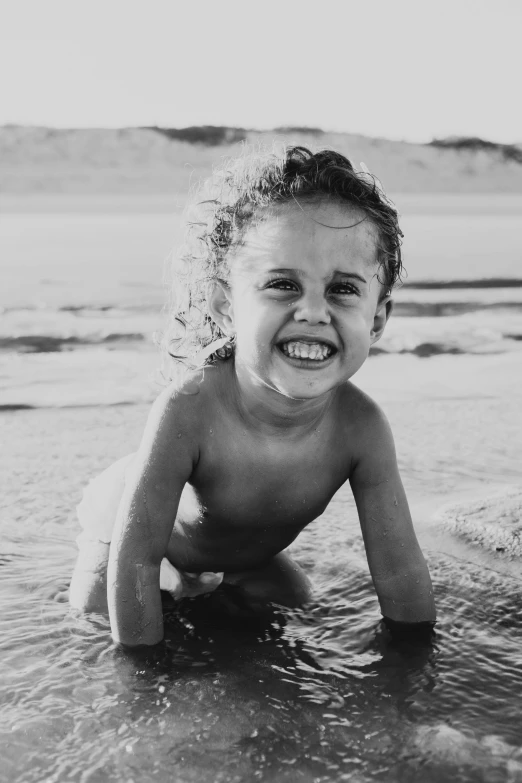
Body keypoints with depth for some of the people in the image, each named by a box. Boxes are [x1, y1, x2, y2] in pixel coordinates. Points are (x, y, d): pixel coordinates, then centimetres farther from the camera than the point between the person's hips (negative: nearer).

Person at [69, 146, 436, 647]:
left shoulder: (360, 427, -33)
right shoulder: (189, 409, -44)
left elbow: (399, 572, -25)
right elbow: (137, 553, -37)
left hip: (251, 551, 4)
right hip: (137, 530, -3)